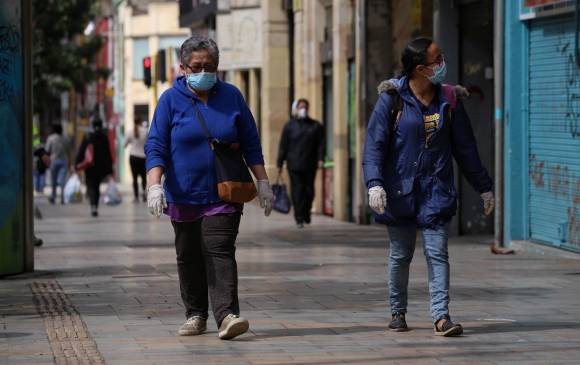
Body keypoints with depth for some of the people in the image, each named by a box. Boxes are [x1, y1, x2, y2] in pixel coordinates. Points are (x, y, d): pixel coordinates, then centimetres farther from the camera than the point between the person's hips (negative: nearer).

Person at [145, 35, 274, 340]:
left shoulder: (231, 96, 5)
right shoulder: (171, 100, 0)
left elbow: (250, 143, 11)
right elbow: (156, 146, -4)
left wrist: (262, 181, 7)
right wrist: (154, 186, -16)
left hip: (223, 194, -1)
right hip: (183, 195, 1)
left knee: (219, 252, -13)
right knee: (189, 257, 8)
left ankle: (227, 315, -21)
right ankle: (195, 315, 20)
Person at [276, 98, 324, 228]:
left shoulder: (315, 126, 8)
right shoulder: (289, 126, 5)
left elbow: (321, 143, 7)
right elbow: (283, 146, 4)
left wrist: (320, 159, -6)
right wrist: (280, 164, 1)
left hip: (310, 165, 2)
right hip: (294, 165, -2)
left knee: (309, 191, 4)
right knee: (297, 191, -5)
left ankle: (306, 212, 27)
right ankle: (299, 218, -2)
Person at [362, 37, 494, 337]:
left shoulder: (448, 101, 6)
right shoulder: (392, 99, -5)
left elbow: (465, 148, 13)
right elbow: (374, 144, -8)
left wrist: (483, 187, 15)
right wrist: (374, 183, -21)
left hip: (436, 191, 2)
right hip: (400, 191, -2)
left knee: (437, 253, -7)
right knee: (400, 255, 9)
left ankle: (441, 317, -10)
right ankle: (398, 312, 25)